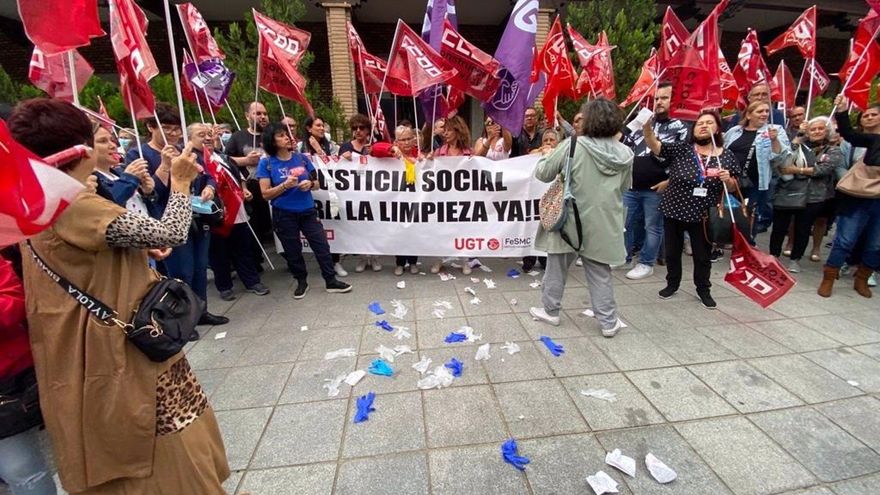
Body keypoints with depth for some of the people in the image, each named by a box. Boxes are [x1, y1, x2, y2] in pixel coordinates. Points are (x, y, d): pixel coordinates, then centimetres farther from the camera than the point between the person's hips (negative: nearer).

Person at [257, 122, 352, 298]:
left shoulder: (302, 158, 2)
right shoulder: (266, 163, -5)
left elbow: (316, 183, 9)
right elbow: (266, 194, -8)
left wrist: (310, 184, -14)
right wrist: (285, 185, -22)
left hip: (307, 211, 2)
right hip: (284, 215, -2)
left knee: (322, 245, 2)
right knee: (292, 250, 10)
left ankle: (331, 281, 14)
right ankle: (301, 282, 29)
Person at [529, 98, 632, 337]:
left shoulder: (573, 146, -13)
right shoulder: (625, 153, 1)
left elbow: (542, 173, -6)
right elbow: (624, 187, 14)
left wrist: (545, 159, 14)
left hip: (571, 220, -3)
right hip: (603, 224, 4)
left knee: (557, 267, 14)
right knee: (600, 273, 13)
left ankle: (551, 311, 27)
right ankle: (609, 322, 20)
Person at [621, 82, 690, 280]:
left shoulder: (680, 128, 0)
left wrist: (670, 181, -16)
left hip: (656, 189, -4)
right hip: (630, 186, 4)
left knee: (653, 227, 6)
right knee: (624, 224, 9)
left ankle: (646, 264, 18)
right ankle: (623, 257, 24)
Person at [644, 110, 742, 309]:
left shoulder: (727, 156, 1)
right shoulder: (681, 149, -4)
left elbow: (733, 188, 7)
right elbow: (654, 145, -16)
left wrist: (728, 179, -15)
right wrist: (647, 127, -33)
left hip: (703, 215, 1)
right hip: (674, 211, 0)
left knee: (703, 255, 12)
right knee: (672, 252, 14)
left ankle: (703, 290, 32)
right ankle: (672, 283, 35)